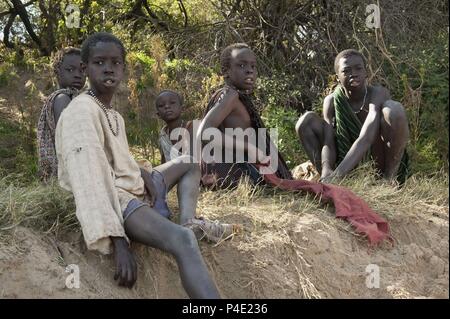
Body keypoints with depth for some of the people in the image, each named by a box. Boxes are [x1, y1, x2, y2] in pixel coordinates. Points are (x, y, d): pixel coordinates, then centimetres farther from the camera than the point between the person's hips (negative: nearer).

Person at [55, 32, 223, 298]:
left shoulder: (115, 116, 15)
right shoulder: (81, 111, -16)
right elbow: (89, 179, -28)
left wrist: (145, 174, -5)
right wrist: (118, 242, -37)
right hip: (114, 199, -11)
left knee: (188, 163, 23)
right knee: (183, 240, -32)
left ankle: (189, 223, -6)